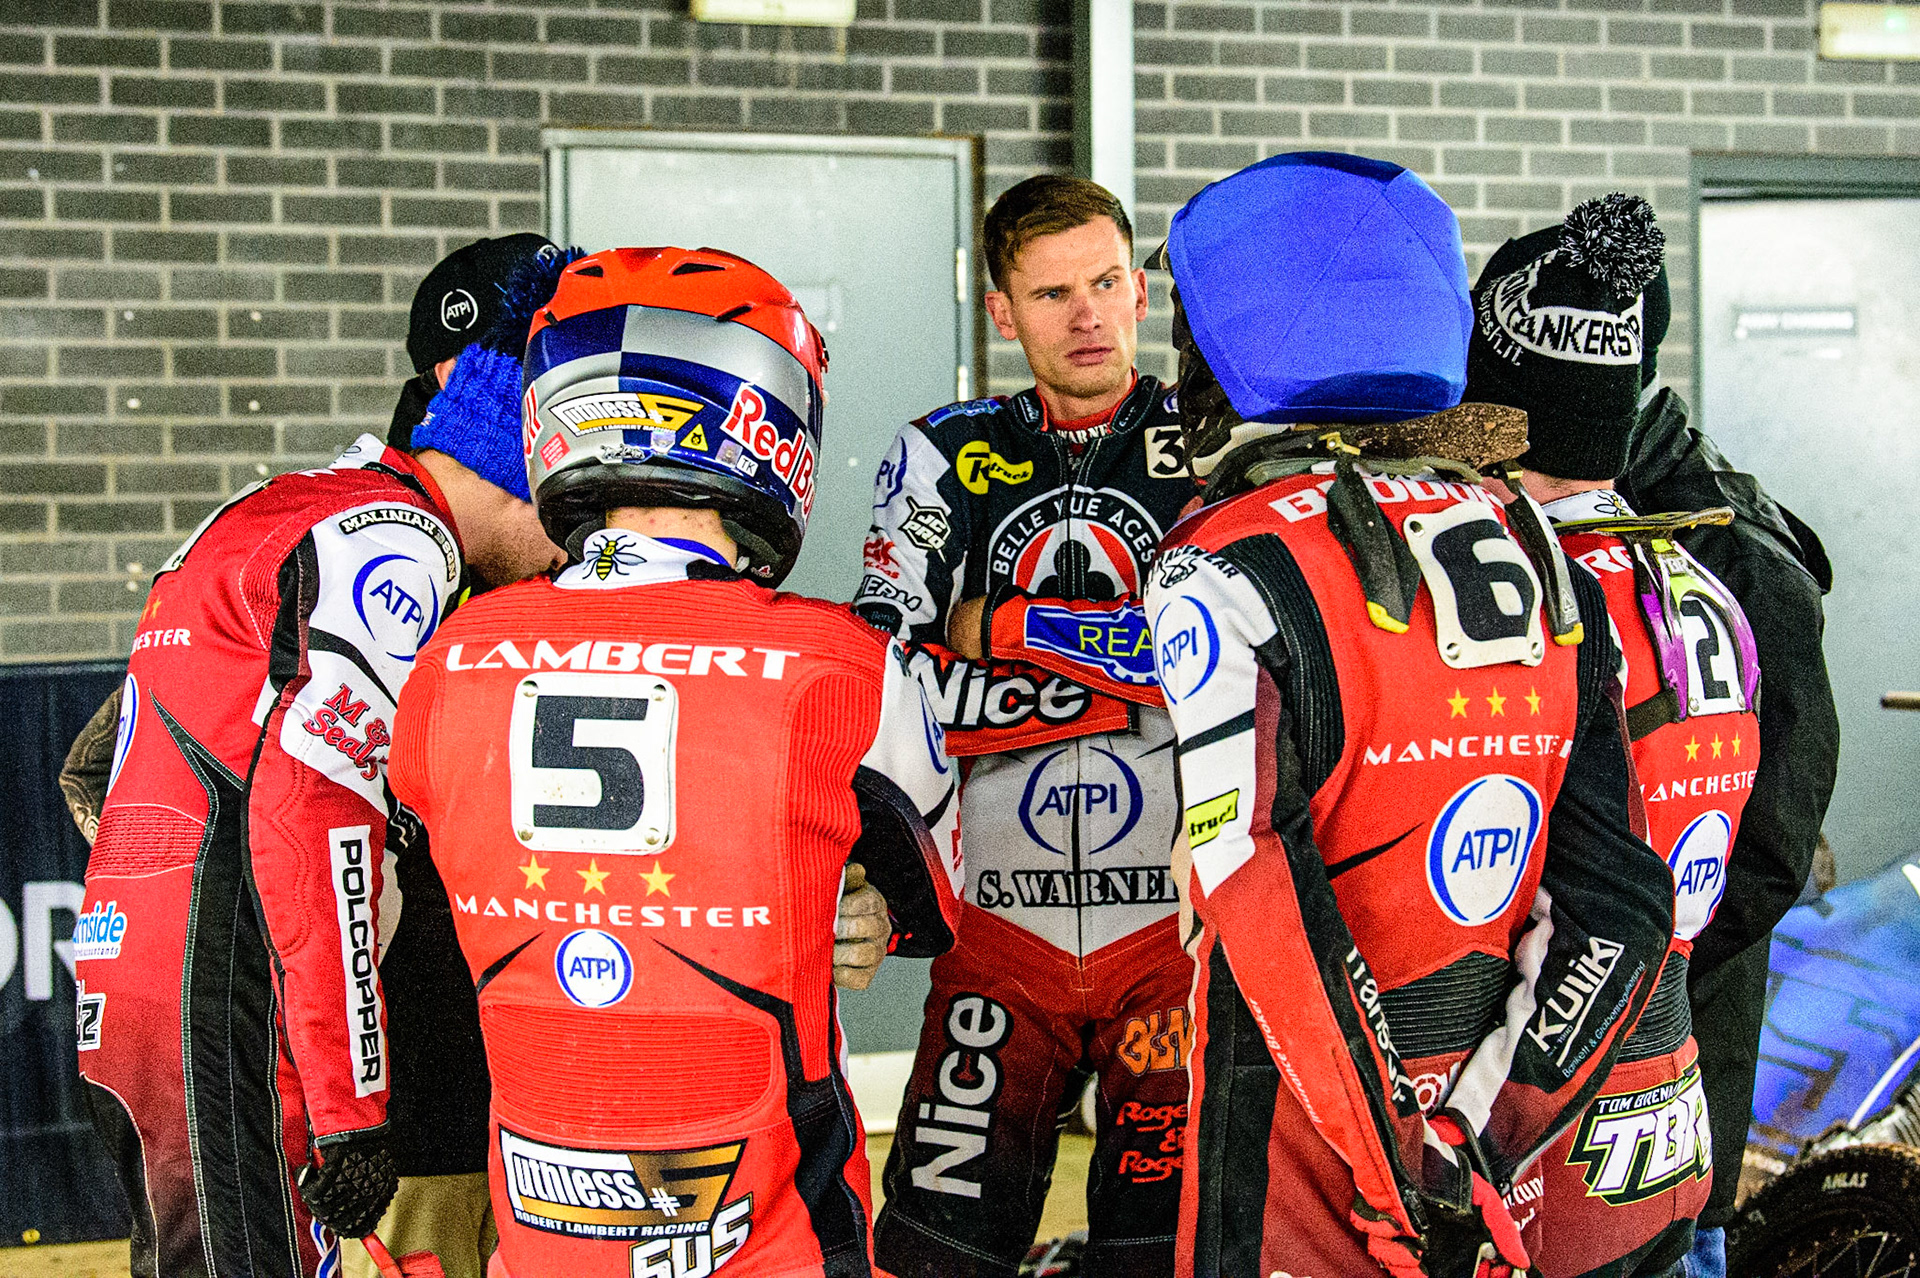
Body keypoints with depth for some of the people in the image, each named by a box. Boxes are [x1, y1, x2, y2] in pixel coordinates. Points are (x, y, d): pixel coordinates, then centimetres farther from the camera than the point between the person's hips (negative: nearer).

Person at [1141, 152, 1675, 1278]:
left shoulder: (1226, 571, -15)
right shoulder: (1542, 560, 5)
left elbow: (1272, 918, -24)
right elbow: (1618, 902, 2)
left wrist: (1399, 1182, -17)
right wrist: (1479, 1141, 1)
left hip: (1300, 1180, -6)